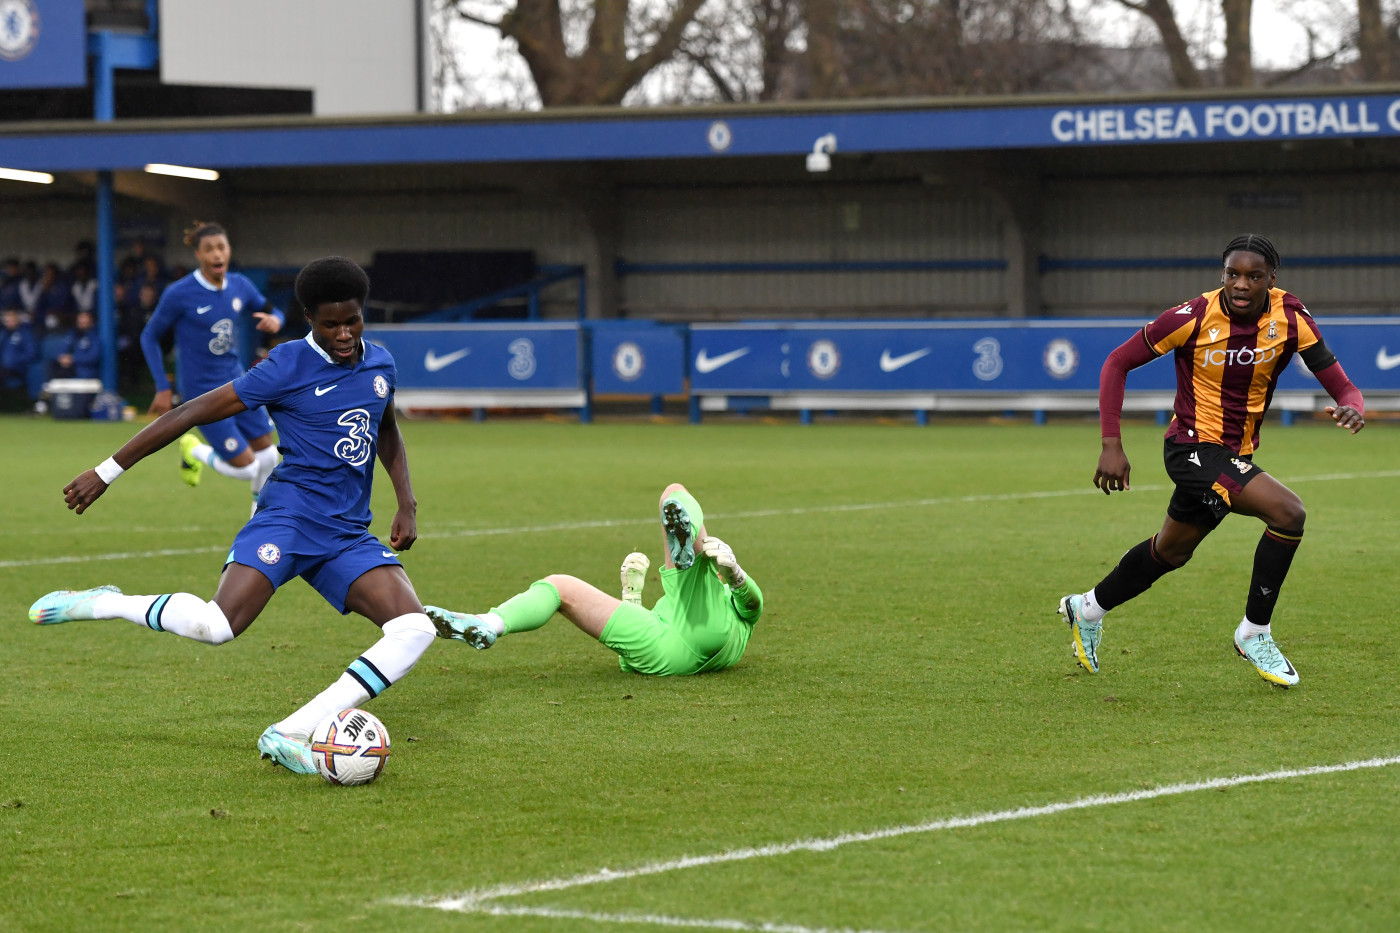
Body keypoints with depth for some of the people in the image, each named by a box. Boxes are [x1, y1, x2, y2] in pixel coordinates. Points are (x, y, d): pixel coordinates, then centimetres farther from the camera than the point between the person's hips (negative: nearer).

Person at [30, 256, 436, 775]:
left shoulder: (380, 364, 11)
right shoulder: (290, 367, -7)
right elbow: (194, 413, -6)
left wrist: (406, 504, 20)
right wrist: (109, 471, -6)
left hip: (349, 536, 6)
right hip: (290, 514, -6)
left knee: (416, 630, -19)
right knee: (216, 625, -30)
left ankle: (291, 734, -21)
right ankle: (102, 605, -1)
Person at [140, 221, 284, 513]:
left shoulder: (240, 286, -2)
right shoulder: (179, 294, -17)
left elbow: (271, 312, 14)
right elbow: (150, 337, -6)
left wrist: (274, 320, -12)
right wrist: (163, 388, -10)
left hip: (235, 381, 6)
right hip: (202, 391, -6)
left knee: (268, 457, 8)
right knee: (246, 467, -6)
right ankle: (193, 451, 21)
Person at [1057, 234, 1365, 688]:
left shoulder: (1290, 317, -11)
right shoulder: (1194, 317, -20)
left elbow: (1340, 384, -11)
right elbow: (1118, 363, -10)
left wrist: (1352, 407, -36)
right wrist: (1112, 443, -18)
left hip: (1236, 454, 6)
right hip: (1194, 446, -6)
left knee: (1172, 551, 24)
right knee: (1288, 511, -25)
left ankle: (1088, 609, 48)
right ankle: (1254, 633, -9)